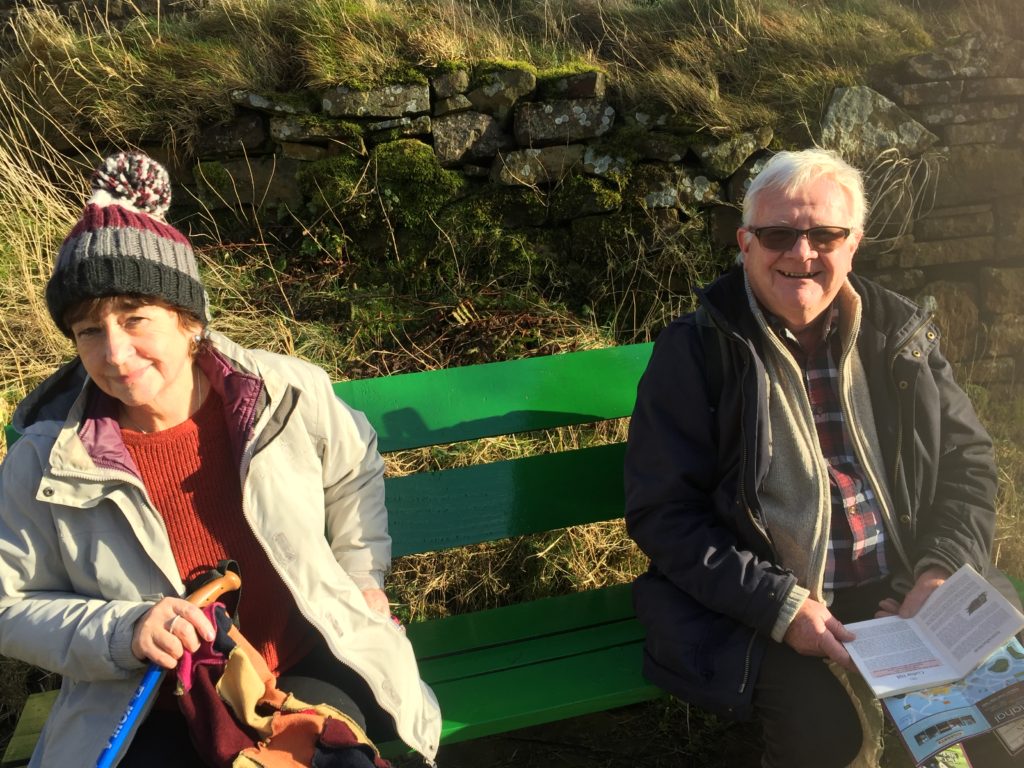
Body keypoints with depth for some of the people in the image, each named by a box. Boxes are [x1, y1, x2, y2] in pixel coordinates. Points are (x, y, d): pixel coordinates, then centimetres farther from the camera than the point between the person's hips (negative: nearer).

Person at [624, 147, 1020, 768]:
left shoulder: (901, 333, 8)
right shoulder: (695, 351, -5)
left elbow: (966, 459, 12)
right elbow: (662, 512, -9)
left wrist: (943, 572, -6)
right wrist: (780, 604, -18)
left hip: (907, 591, 5)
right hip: (760, 602, -4)